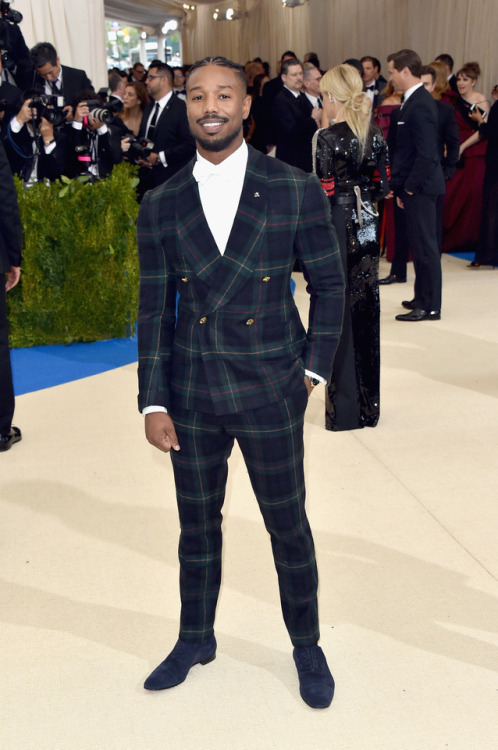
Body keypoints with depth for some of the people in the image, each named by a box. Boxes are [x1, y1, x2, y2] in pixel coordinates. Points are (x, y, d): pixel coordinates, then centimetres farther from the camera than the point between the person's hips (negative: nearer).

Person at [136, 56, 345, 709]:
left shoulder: (297, 191, -7)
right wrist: (153, 404, -1)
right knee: (198, 526, 17)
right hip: (192, 397, 2)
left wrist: (313, 370, -2)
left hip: (272, 395, -2)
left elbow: (329, 284, 2)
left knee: (289, 526, 12)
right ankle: (196, 639, 40)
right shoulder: (161, 206, 0)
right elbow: (153, 310, 2)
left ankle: (307, 644, 35)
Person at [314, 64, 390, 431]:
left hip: (337, 225, -6)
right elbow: (383, 183, 6)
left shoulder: (327, 137, -14)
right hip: (366, 227, 6)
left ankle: (344, 407, 11)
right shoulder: (375, 134, 4)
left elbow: (324, 191, -15)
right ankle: (368, 405, 24)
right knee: (366, 309, 13)